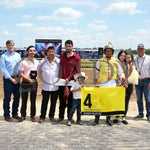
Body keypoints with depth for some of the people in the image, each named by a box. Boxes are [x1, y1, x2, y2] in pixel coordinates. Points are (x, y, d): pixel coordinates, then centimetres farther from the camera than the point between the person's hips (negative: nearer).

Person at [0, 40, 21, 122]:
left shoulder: (17, 55, 10)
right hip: (8, 79, -4)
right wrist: (11, 79, -12)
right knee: (7, 98, 1)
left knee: (17, 97, 9)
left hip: (17, 79, 5)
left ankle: (14, 113, 23)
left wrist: (18, 77, -3)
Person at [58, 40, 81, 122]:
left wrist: (69, 78, -13)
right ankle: (61, 116, 23)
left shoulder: (76, 57, -3)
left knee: (70, 100, 5)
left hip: (71, 82, -3)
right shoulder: (62, 55, 9)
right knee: (62, 100, 11)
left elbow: (77, 71, -6)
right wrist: (59, 77, 7)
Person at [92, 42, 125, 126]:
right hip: (102, 84, -1)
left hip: (112, 84, 1)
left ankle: (108, 118, 13)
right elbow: (97, 73, 9)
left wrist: (124, 81, -1)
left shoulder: (116, 61, 12)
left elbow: (120, 72, 11)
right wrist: (97, 83, 0)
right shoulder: (100, 61, 10)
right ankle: (97, 119, 3)